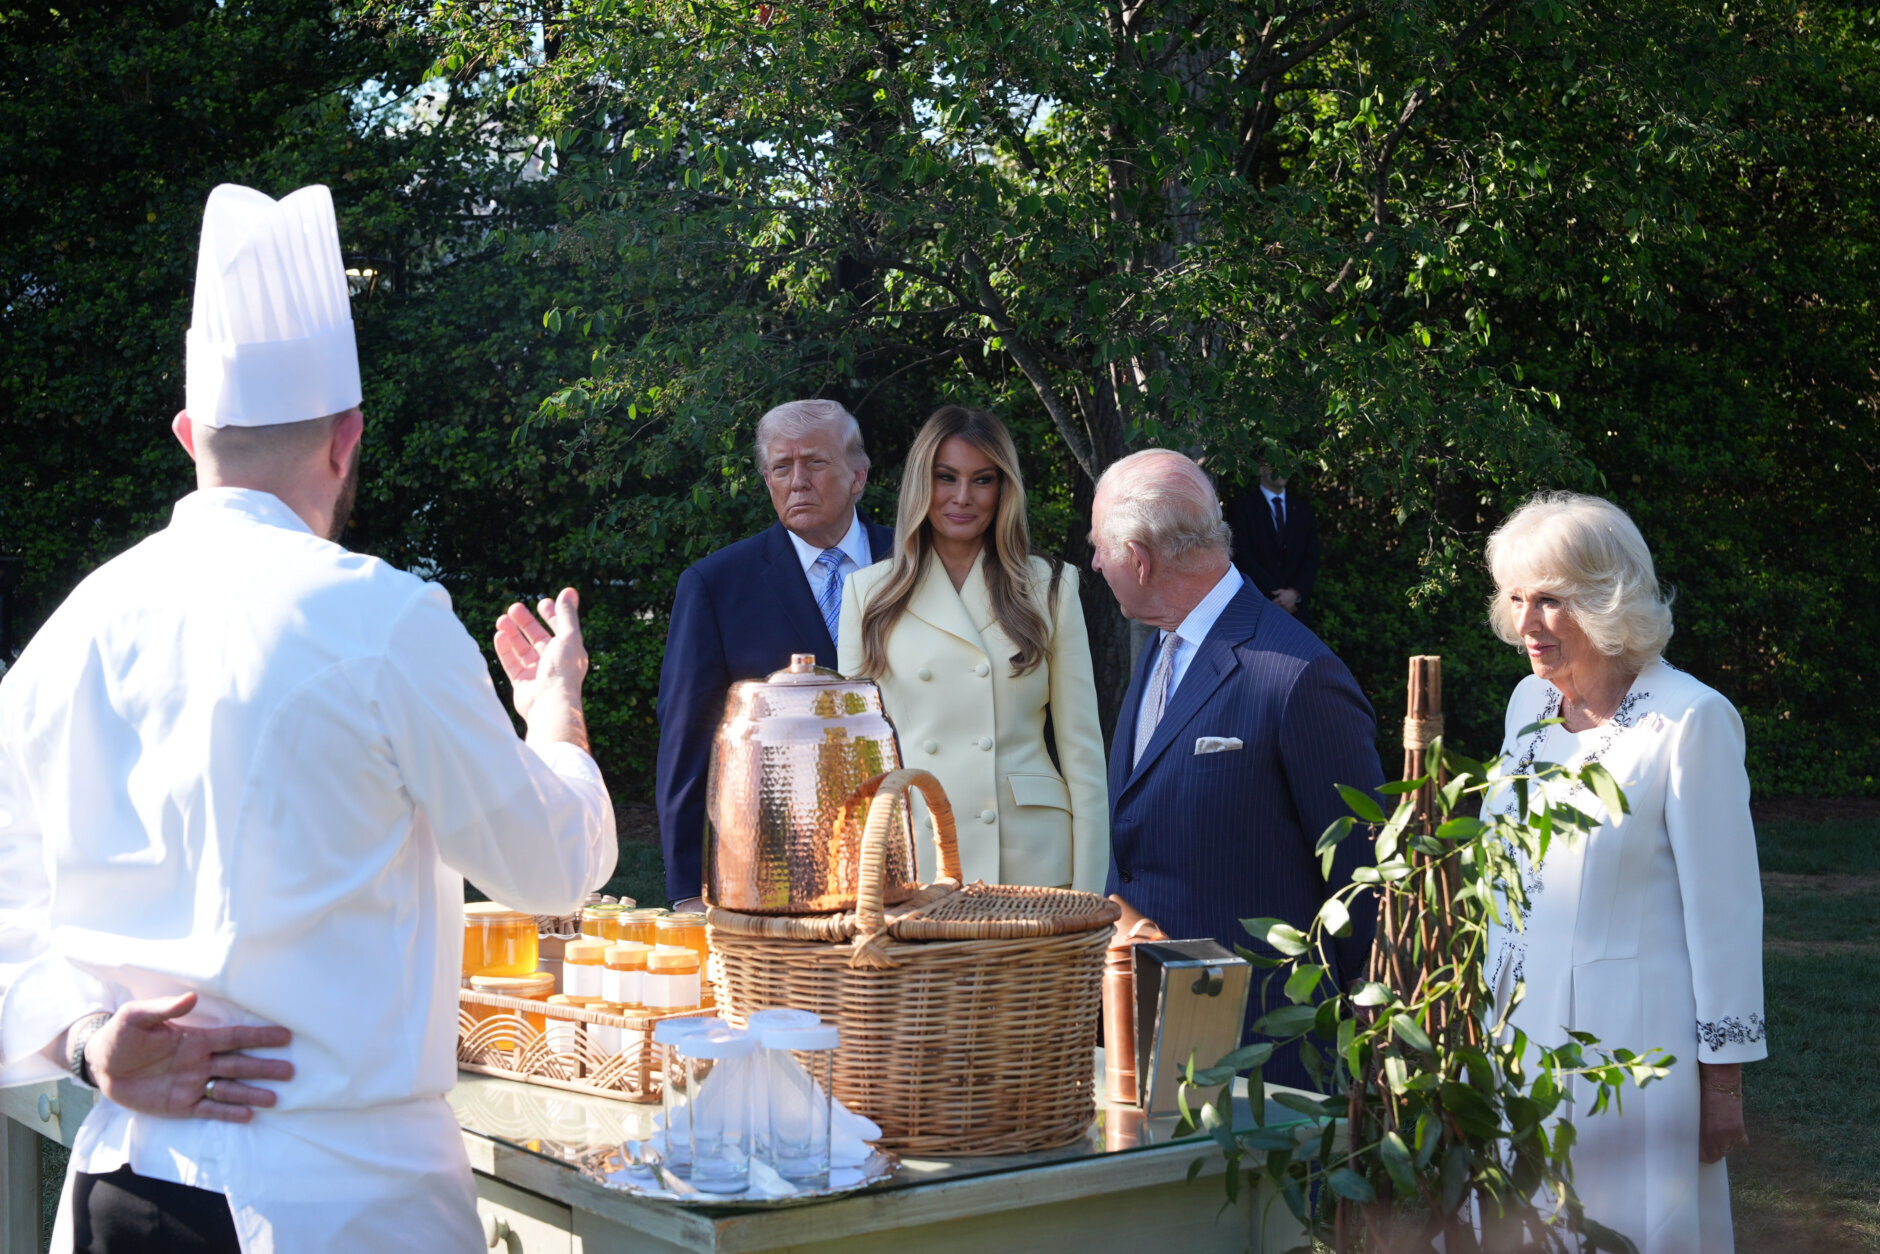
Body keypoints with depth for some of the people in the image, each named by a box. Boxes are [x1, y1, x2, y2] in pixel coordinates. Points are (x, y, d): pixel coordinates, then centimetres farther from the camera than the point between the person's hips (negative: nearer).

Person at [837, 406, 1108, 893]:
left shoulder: (1050, 590, 8)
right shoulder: (869, 593, 8)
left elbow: (1082, 747, 6)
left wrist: (1087, 889, 0)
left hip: (1029, 855, 0)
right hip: (910, 856, 0)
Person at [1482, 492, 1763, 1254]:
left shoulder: (1689, 721, -14)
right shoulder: (1531, 702, 6)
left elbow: (1724, 909, -11)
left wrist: (1723, 1077, -10)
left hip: (1636, 1041, -6)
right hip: (1523, 1032, 6)